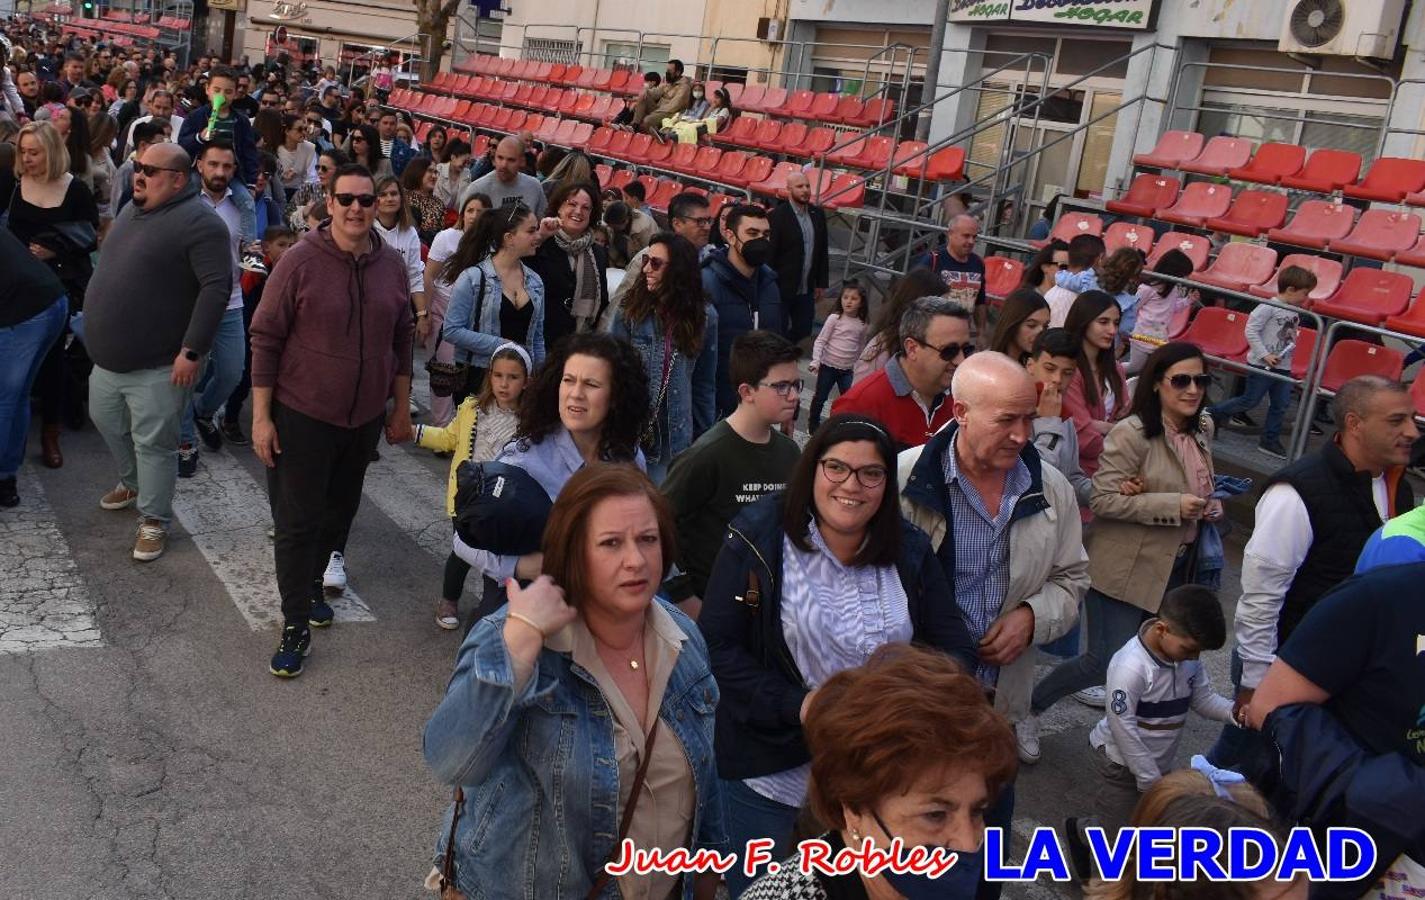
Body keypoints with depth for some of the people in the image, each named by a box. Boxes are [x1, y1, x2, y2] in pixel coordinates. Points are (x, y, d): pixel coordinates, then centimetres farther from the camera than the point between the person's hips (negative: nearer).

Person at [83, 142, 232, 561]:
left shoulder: (199, 223, -19)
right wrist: (98, 328, 23)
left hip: (158, 365, -9)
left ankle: (154, 521, 16)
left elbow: (217, 287, -25)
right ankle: (133, 482, 47)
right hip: (108, 356, 9)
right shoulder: (134, 208, 11)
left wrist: (192, 351, -27)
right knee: (107, 422, 24)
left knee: (153, 444, 1)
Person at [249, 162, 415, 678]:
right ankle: (295, 625, 12)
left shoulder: (392, 266, 0)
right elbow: (266, 339, -10)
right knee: (297, 520, 1)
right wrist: (261, 417, -12)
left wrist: (401, 409, 11)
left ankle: (312, 586, 40)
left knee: (339, 509, 19)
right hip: (302, 415, -4)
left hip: (366, 417, 5)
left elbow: (401, 340, 9)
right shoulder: (301, 261, -13)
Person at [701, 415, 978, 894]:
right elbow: (717, 646, -15)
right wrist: (797, 706, -25)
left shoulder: (910, 550, -2)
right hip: (768, 764, -3)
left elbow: (955, 649, -1)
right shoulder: (757, 537, -14)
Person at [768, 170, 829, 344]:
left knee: (803, 330, 9)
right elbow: (770, 254, -13)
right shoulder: (777, 216, -12)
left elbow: (822, 251, 12)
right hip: (782, 289, -6)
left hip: (807, 290, 6)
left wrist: (821, 283, 11)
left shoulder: (817, 214, 7)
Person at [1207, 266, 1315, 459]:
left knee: (1281, 405, 8)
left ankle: (1270, 440, 18)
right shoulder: (1268, 307, -15)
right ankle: (1211, 414, 14)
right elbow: (1251, 331, -18)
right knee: (1249, 401, -1)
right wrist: (1265, 355, -20)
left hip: (1283, 366, 8)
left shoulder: (1294, 312, 9)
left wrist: (1292, 344, 5)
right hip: (1262, 364, -8)